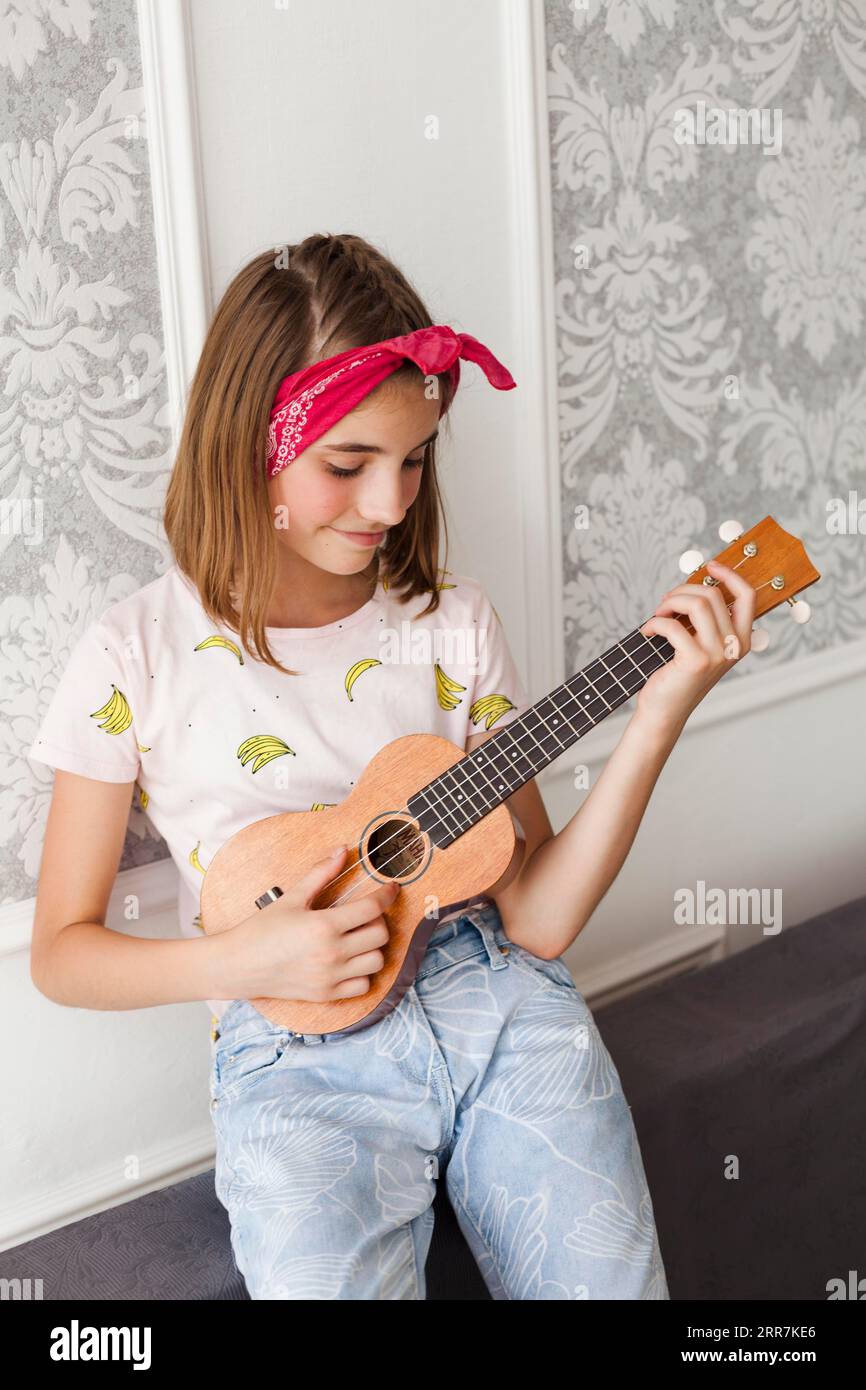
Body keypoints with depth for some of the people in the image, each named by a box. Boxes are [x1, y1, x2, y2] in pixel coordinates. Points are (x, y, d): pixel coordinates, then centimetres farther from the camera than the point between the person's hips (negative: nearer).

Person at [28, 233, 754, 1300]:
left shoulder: (452, 623, 3)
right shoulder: (138, 655, -4)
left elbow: (537, 919, -2)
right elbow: (60, 951, 1)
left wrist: (658, 715, -11)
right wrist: (239, 960, -15)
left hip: (498, 1000, 3)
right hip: (299, 1057, -2)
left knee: (606, 1279, -15)